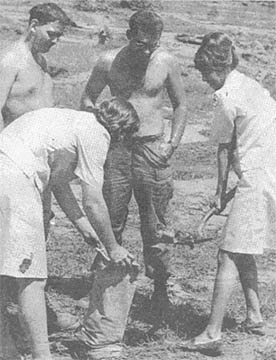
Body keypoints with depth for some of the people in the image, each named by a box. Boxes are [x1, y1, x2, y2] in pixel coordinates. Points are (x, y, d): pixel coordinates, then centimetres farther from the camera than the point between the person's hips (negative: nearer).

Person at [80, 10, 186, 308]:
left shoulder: (166, 63, 0)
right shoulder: (109, 62, 0)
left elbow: (180, 105, 11)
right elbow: (87, 99, 13)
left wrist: (173, 143, 0)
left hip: (152, 149, -1)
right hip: (116, 148, 1)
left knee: (154, 226, 1)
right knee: (111, 220, 4)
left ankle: (160, 286, 11)